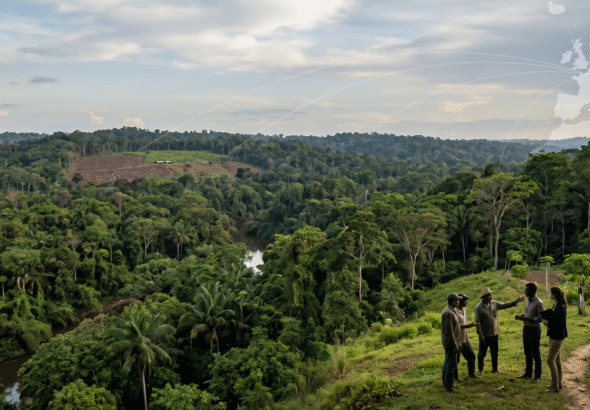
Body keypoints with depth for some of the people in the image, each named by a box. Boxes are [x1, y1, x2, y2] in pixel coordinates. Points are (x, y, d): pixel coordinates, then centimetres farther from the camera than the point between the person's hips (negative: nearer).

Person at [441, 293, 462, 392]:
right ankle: (449, 387, 3)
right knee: (451, 365, -4)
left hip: (448, 343, 11)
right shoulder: (448, 313, -22)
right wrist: (455, 345, -21)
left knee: (447, 364, 18)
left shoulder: (450, 311, 11)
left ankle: (446, 384, 28)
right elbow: (449, 330, -24)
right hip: (451, 343, -11)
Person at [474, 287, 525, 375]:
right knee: (482, 353, 5)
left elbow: (505, 305, 11)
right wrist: (480, 334, -17)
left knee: (495, 353, 16)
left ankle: (495, 369, 30)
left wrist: (516, 301, 3)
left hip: (494, 333, 6)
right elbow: (477, 322, -14)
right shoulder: (479, 308, -15)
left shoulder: (494, 304, 2)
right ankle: (480, 370, 19)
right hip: (485, 335, -6)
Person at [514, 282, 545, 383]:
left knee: (536, 354, 2)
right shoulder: (527, 301, 9)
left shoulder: (538, 303, -17)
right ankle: (528, 373, 27)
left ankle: (537, 376, 12)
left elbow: (540, 318, -20)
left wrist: (525, 319, -24)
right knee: (527, 353, 16)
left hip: (534, 329, -8)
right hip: (526, 328, 8)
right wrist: (520, 316, -1)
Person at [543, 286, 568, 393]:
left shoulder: (561, 308, -21)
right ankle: (558, 383, 25)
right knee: (557, 360, 16)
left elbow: (562, 323, -24)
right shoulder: (555, 306, 9)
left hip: (558, 337, -10)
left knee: (550, 360, -6)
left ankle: (555, 386, 2)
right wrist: (547, 321, 1)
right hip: (553, 336, 10)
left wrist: (549, 323, -18)